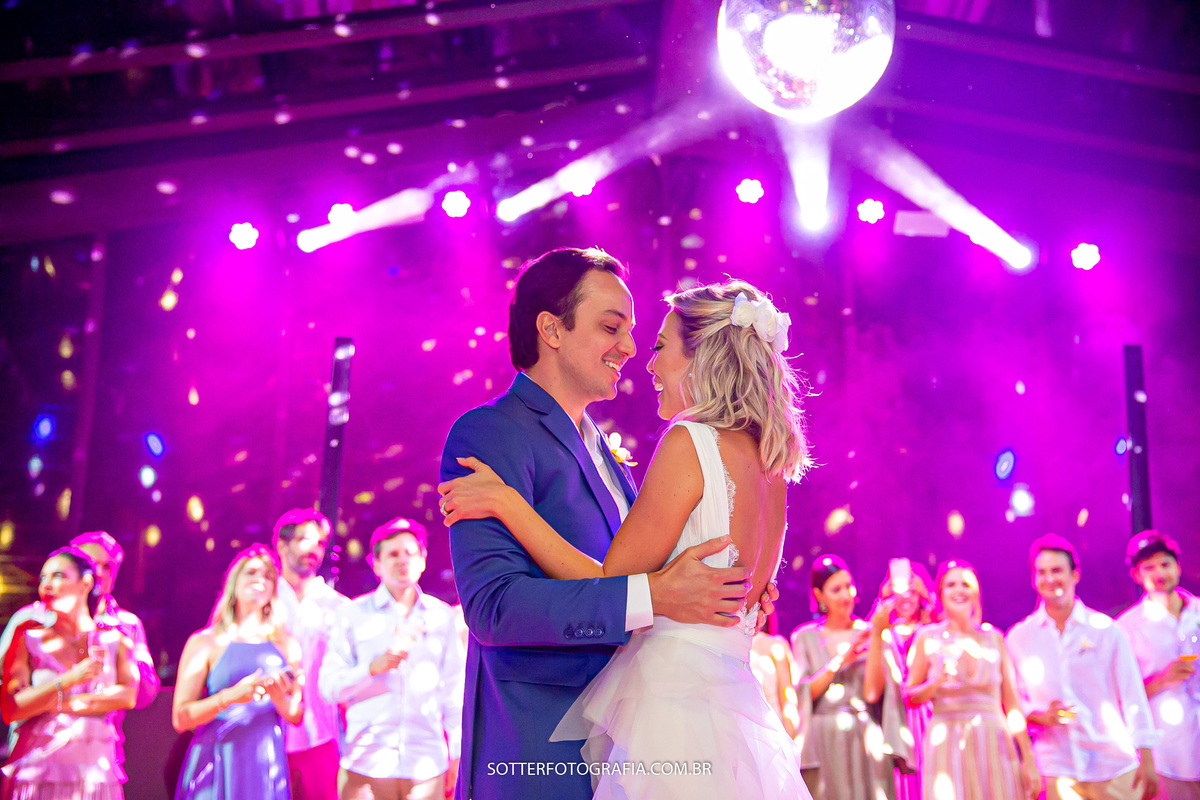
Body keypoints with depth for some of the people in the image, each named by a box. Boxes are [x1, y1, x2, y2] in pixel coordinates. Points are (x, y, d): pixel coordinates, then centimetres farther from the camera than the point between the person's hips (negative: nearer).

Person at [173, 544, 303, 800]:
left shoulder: (286, 645, 12)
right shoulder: (204, 642, 3)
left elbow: (296, 716, 10)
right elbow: (180, 718, -4)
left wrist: (280, 697, -11)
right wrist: (230, 696, -19)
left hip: (266, 766, 3)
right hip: (217, 762, -2)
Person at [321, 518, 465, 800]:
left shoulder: (442, 616, 11)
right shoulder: (353, 614, 7)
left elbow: (453, 691, 12)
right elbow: (329, 686, 0)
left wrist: (456, 756, 8)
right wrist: (375, 666, -16)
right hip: (365, 766, -1)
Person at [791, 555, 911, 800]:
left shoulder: (868, 632, 6)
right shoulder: (805, 637, 7)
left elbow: (873, 693, -5)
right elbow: (801, 693, -2)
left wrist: (876, 642, -12)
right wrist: (839, 662, -8)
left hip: (866, 740, 0)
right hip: (824, 741, 0)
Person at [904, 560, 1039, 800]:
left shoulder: (994, 638, 8)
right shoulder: (928, 638, 3)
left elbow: (1012, 704, 7)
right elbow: (909, 697, 5)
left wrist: (1028, 760, 5)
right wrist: (937, 683, -14)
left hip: (994, 746, 2)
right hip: (947, 748, -1)